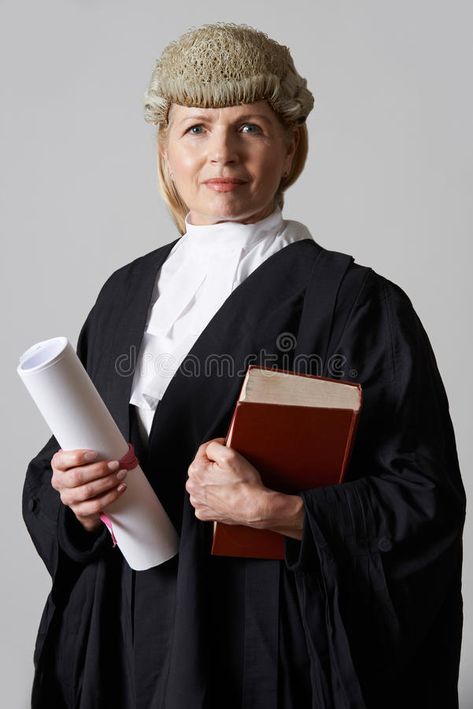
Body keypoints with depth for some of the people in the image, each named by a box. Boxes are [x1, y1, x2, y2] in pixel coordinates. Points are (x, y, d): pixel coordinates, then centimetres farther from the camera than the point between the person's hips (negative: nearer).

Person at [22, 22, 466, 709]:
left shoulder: (356, 303, -11)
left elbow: (426, 501, -12)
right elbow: (53, 470, 10)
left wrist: (271, 509, -23)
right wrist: (72, 495, -11)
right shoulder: (126, 294, 5)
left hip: (267, 650, -4)